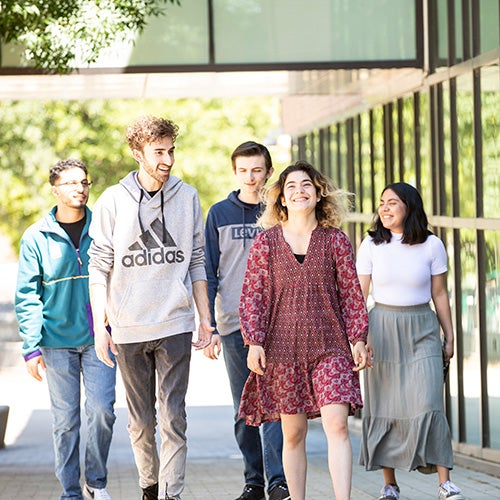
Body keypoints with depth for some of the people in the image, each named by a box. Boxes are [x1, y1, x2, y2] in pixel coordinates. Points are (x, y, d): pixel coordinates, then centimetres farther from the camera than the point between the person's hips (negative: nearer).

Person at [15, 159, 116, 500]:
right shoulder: (36, 238, 0)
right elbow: (27, 297, 0)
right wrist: (32, 347, -7)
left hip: (99, 339, 1)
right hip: (58, 341, 0)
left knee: (102, 411, -6)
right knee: (65, 420, 3)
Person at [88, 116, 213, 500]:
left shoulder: (187, 197, 5)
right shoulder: (113, 201, 0)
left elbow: (197, 262, 11)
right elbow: (99, 268, 1)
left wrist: (205, 318, 7)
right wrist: (100, 326, -5)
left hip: (175, 325, 0)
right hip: (128, 328, 0)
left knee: (173, 417, -6)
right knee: (141, 420, 9)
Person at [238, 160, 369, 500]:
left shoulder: (336, 241, 5)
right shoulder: (265, 242, 4)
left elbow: (351, 293, 7)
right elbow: (252, 296, 3)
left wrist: (357, 338, 1)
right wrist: (254, 342, -6)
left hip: (330, 347, 0)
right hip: (283, 348, 1)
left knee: (337, 424, -13)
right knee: (293, 433, 6)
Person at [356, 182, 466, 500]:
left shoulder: (432, 246, 1)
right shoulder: (371, 245, 2)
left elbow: (440, 294, 7)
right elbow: (359, 295, 2)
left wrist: (449, 337, 8)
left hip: (422, 331, -1)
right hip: (382, 329, 1)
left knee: (428, 405, -12)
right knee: (383, 408, 1)